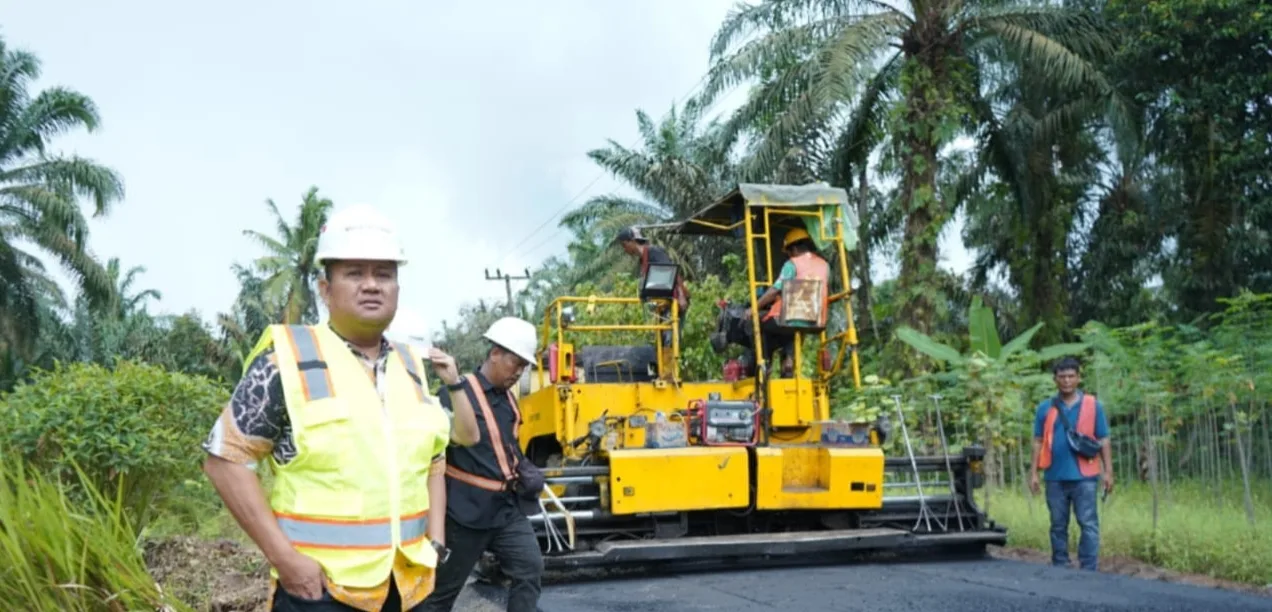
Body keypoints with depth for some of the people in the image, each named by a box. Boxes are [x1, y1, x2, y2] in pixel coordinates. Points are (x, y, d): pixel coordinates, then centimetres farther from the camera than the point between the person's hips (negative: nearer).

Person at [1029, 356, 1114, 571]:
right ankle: (1060, 570, 18)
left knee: (1089, 525, -4)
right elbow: (1038, 442, 8)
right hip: (1055, 477, 2)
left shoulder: (1093, 406, 3)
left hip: (1084, 476, -2)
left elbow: (1104, 441, 3)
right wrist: (1034, 473, 3)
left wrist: (1108, 472, -2)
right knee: (1058, 526, 10)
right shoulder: (1045, 408, 7)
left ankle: (1089, 571, -2)